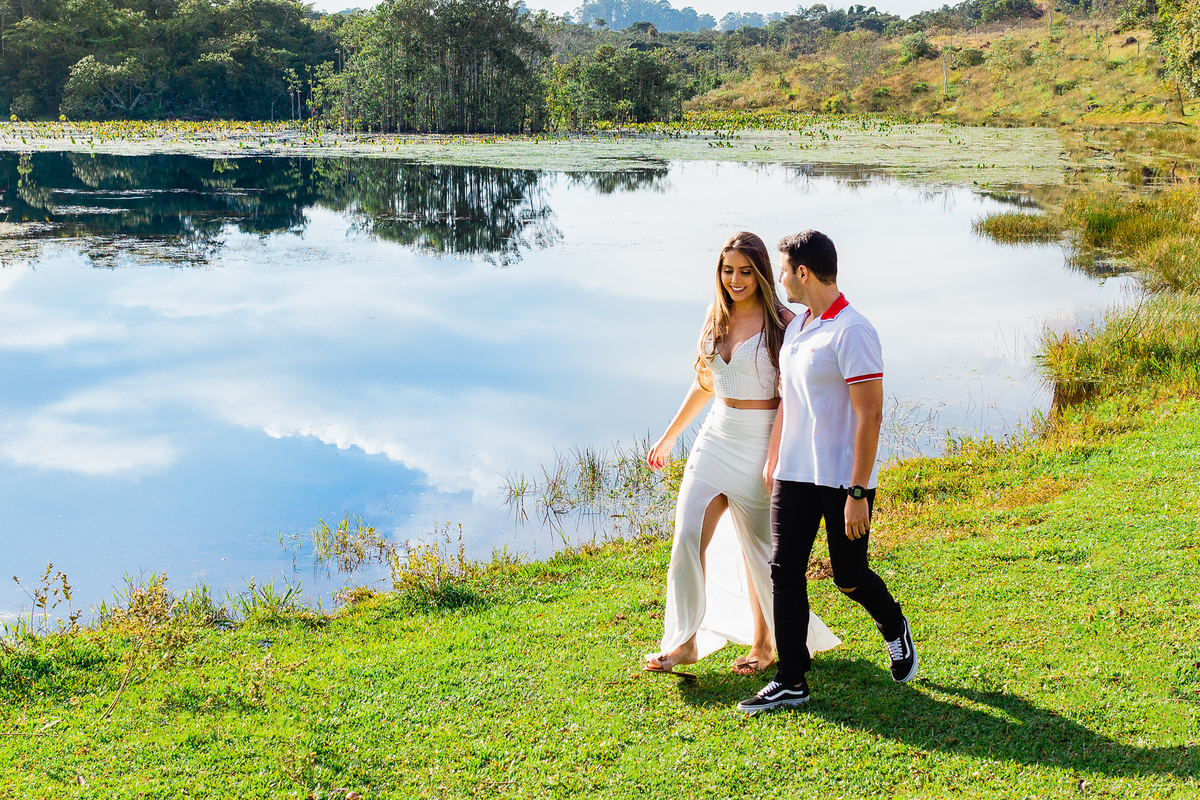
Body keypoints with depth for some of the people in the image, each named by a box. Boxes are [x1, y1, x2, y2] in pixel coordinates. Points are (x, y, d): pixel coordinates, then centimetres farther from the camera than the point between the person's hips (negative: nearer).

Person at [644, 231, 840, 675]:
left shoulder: (781, 322, -10)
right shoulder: (717, 318, 8)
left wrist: (774, 460, -20)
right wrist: (668, 438, 21)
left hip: (758, 444, -5)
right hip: (715, 438, 5)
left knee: (756, 549, 6)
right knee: (689, 537, -5)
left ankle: (764, 643, 24)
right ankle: (686, 642, 5)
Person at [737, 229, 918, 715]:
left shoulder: (852, 332, -17)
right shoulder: (794, 329, 10)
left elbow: (869, 415, -19)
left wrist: (857, 493, -21)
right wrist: (772, 461, 20)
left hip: (843, 479, -7)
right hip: (795, 475, 7)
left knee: (849, 578, 5)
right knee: (785, 571, 1)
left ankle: (894, 630, 37)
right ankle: (792, 680, 8)